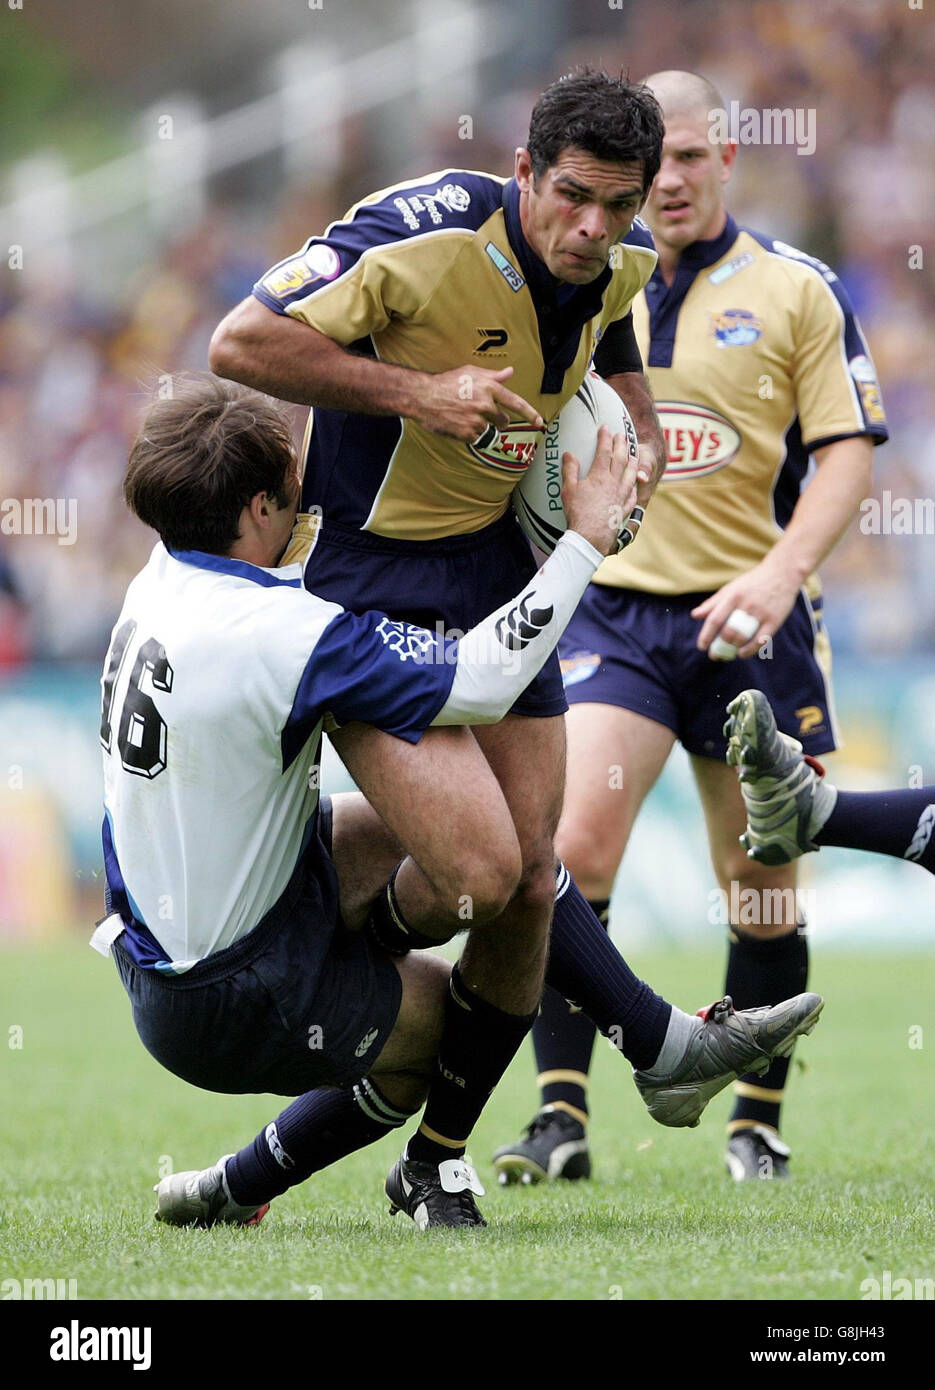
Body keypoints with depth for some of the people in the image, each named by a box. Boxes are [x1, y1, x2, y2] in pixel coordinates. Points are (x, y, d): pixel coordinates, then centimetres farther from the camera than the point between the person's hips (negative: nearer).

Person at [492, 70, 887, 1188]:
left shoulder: (797, 290, -1)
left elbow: (845, 453, -5)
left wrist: (780, 571, -19)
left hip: (750, 621, -1)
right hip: (615, 610, 1)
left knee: (759, 884, 5)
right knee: (574, 846, -16)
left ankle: (757, 1124, 20)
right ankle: (561, 1118, -14)